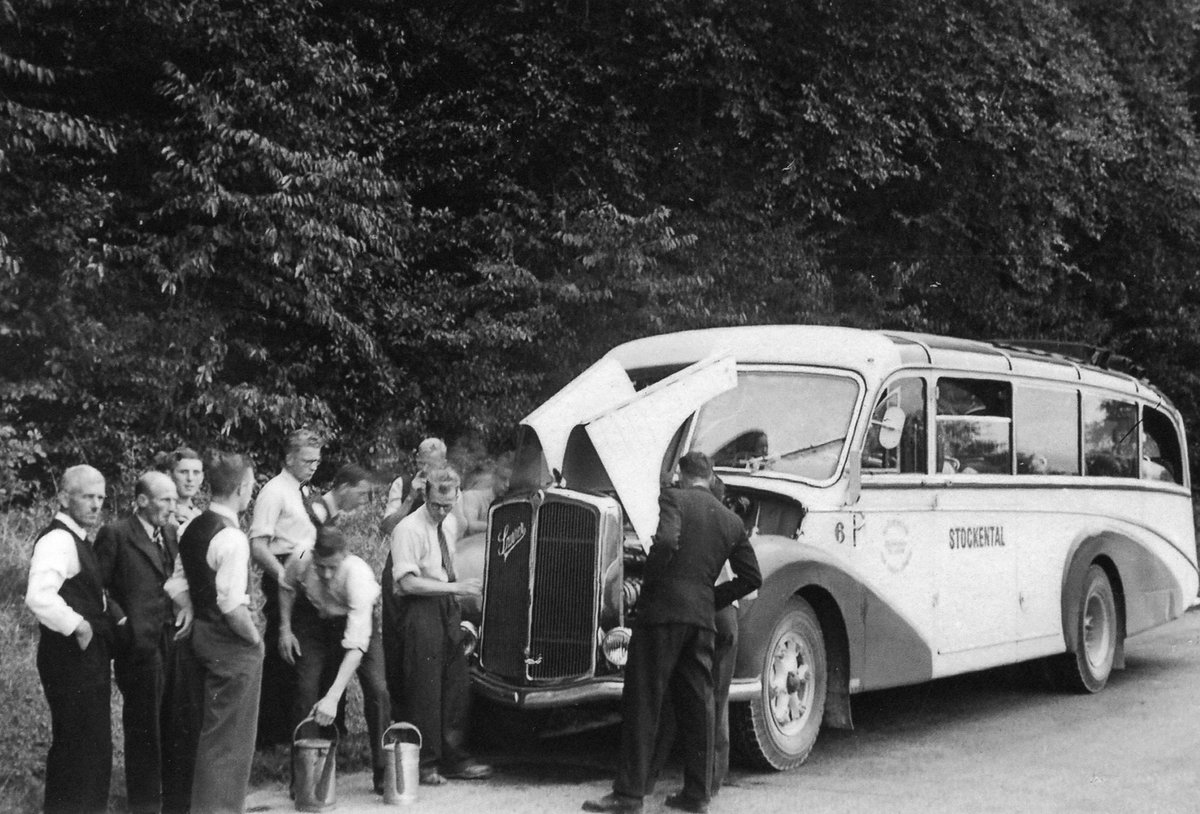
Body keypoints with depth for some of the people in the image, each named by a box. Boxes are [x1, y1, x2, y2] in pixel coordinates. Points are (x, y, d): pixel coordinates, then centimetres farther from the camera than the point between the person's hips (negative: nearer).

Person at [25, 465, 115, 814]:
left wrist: (101, 621, 15)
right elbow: (39, 597, -33)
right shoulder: (58, 540, -18)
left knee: (93, 745, 18)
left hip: (88, 657, 10)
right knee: (79, 748, -4)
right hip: (71, 657, -10)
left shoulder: (77, 539, 15)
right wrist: (78, 626, -22)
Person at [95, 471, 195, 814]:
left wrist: (186, 605, 1)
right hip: (139, 643, -6)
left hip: (170, 639, 6)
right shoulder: (115, 535, -10)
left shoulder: (169, 533, 12)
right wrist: (122, 621, -14)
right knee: (143, 726, 4)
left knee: (167, 723, 13)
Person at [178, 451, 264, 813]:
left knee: (212, 730, 21)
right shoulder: (231, 538, -22)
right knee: (230, 737, 2)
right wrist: (255, 639, -11)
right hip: (232, 645, -9)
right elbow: (233, 605, -25)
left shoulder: (192, 528, 6)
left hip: (202, 634, 9)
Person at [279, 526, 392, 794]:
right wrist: (285, 628, -5)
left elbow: (356, 644, -43)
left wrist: (333, 697, -48)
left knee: (377, 689, -17)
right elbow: (287, 587, 0)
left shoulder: (359, 575, -40)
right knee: (306, 691, -11)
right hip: (315, 619, 2)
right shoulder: (300, 562, -29)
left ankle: (383, 772, -2)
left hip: (356, 621, -2)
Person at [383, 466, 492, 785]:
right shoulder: (408, 529, -14)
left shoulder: (450, 524, 10)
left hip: (446, 608, 8)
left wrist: (457, 599, 12)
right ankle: (424, 764, 6)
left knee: (455, 686, 10)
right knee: (423, 690, -4)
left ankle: (454, 758, 20)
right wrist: (455, 587, -23)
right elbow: (409, 581, -21)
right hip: (417, 611, -8)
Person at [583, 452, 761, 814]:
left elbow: (666, 540, -21)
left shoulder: (672, 499, -2)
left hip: (663, 608, -5)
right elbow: (752, 577, 14)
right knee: (697, 706, 10)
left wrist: (648, 582, -8)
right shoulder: (731, 520, 15)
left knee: (643, 703, -2)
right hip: (703, 617, 5)